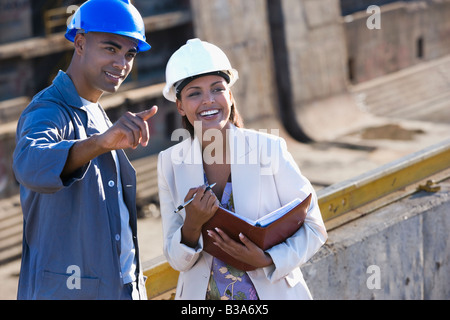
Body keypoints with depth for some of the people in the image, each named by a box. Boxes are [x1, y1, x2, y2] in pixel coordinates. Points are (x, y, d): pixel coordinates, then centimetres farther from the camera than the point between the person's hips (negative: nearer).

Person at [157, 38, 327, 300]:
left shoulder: (269, 150, -12)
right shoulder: (171, 163, -6)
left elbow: (314, 229, -6)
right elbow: (177, 260, -4)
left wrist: (266, 260, -21)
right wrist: (192, 224, -22)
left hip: (272, 291, -1)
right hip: (202, 294, 2)